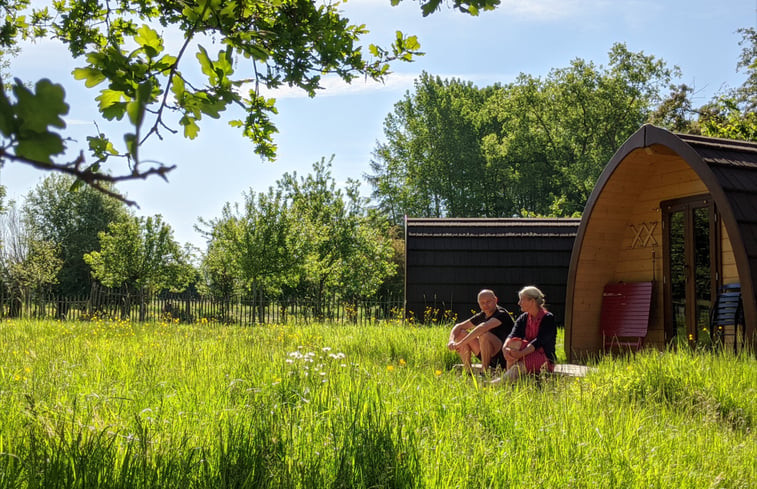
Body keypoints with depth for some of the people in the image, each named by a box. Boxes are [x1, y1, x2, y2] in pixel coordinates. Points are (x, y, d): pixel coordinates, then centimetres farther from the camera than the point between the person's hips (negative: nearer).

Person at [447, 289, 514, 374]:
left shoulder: (501, 314, -16)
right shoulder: (481, 316, 8)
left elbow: (483, 327, -34)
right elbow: (459, 326, 10)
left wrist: (461, 343, -36)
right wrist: (452, 341, -12)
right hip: (491, 357, 8)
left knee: (484, 334, -34)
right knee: (461, 333, 0)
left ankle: (484, 372, -20)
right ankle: (468, 371, -5)